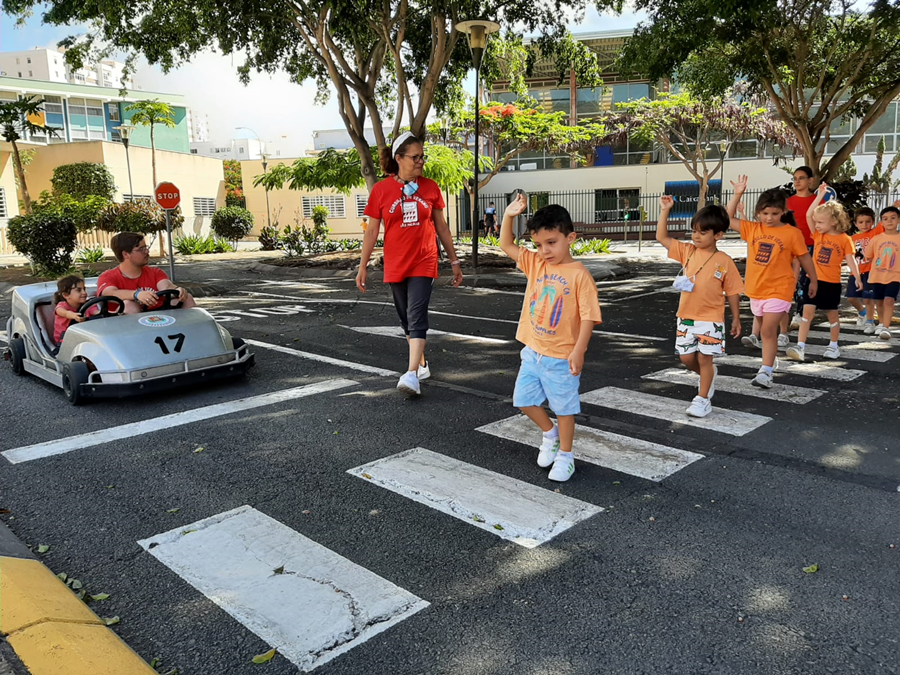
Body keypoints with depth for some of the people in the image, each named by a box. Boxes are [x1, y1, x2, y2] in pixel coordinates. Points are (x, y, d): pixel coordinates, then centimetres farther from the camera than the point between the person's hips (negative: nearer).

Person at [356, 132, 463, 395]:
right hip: (395, 265, 1)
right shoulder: (381, 189, -2)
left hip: (423, 263, -1)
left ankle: (412, 374, -17)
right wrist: (363, 266, 0)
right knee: (406, 319, 12)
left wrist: (454, 261, 10)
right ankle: (421, 363, 30)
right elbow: (372, 230, 1)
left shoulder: (430, 187, 1)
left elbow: (441, 226, 8)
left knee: (416, 317, -12)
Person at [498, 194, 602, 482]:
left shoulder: (579, 275, -15)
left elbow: (588, 316, -17)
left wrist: (578, 350, -23)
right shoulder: (535, 264, 3)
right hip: (532, 351, 6)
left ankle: (565, 455, 26)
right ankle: (550, 432, 38)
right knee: (523, 399, 14)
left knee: (564, 407, 9)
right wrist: (508, 216, -4)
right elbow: (506, 245, 10)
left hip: (561, 356, -6)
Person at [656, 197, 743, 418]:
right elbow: (662, 237, 0)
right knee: (686, 358, 9)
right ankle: (709, 375, 39)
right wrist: (664, 210, -7)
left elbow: (732, 292, -1)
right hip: (685, 317, 4)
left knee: (705, 358, 2)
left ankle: (703, 399, 15)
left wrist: (736, 318, 2)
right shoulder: (687, 251, 1)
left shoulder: (724, 261, -7)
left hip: (711, 320, -4)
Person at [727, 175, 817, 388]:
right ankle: (769, 362, 37)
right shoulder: (752, 229, 1)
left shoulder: (792, 233, -8)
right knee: (766, 330, 20)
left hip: (779, 291, -5)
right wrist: (737, 194, -6)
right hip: (756, 290, 5)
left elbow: (804, 257, 2)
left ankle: (766, 372, -10)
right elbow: (728, 218, 2)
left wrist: (813, 281, 11)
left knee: (768, 330, -13)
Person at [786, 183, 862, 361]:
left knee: (832, 314, 11)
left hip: (832, 283, -2)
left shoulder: (844, 239, -5)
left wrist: (857, 277, -13)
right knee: (807, 311, -6)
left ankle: (833, 346, 25)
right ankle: (800, 346, -12)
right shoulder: (818, 235, 4)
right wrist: (820, 196, -3)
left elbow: (850, 259, -5)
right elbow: (808, 214, -4)